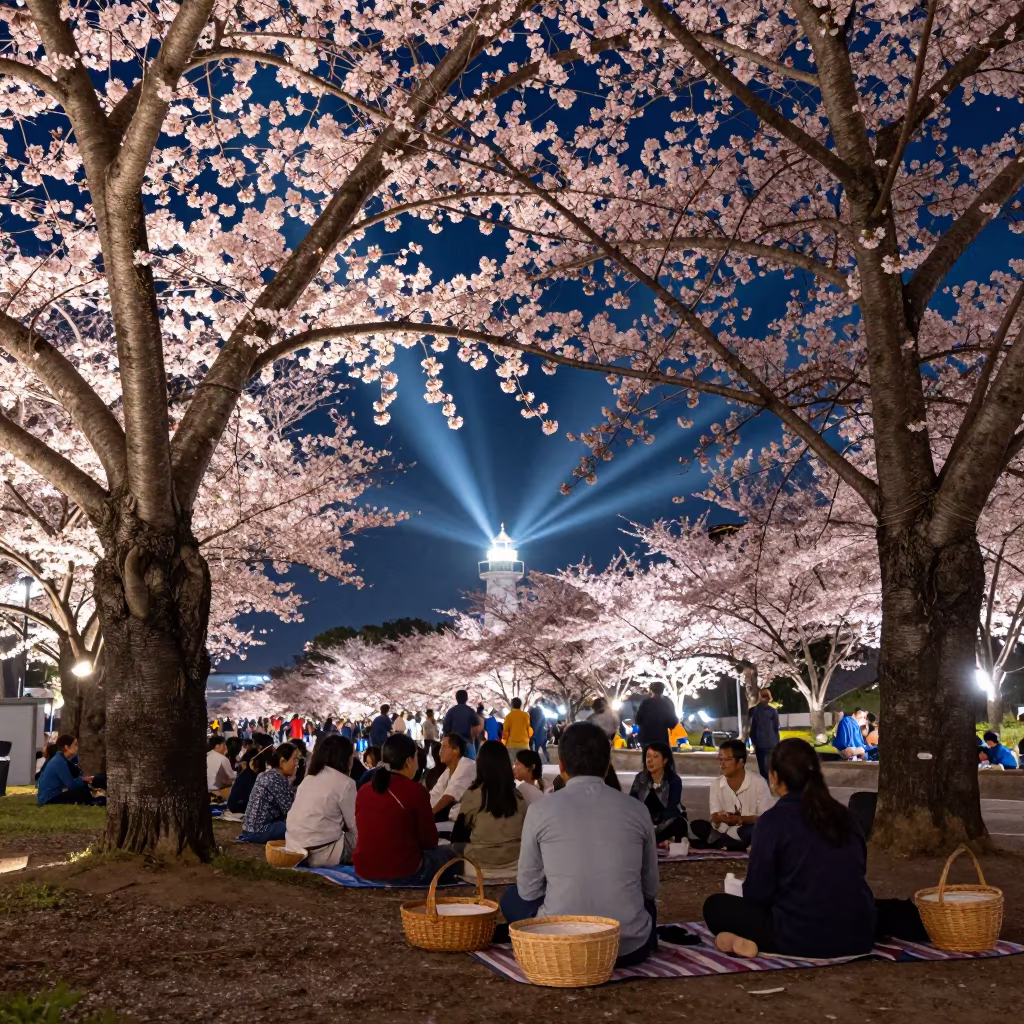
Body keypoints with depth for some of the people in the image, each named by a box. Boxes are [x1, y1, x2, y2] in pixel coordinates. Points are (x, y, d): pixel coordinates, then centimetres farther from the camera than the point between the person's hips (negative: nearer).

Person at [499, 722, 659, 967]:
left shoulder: (541, 809, -4)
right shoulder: (636, 810, 1)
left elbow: (528, 890, 4)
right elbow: (651, 889, 12)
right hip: (630, 947, 4)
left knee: (512, 897, 26)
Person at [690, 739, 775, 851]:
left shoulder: (758, 782, -8)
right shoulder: (716, 784, 3)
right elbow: (715, 817, -1)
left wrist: (740, 819, -26)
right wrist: (721, 818, -27)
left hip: (749, 836, -5)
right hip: (725, 833, 5)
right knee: (697, 825, -20)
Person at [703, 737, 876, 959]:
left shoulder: (774, 819, -8)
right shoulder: (841, 813, 8)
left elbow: (757, 893, -7)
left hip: (803, 940, -5)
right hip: (859, 938, 5)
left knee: (716, 905, 15)